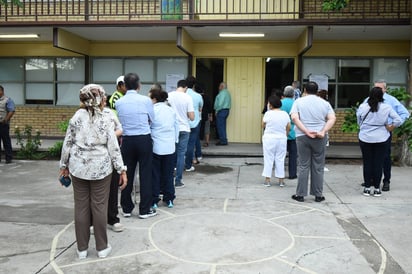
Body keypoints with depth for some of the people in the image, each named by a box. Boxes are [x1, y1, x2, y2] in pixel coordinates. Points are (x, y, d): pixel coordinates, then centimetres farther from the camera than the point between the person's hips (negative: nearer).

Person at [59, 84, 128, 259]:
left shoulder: (76, 117, 1)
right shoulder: (106, 118, -6)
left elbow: (67, 143, 3)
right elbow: (113, 146, -9)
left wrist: (64, 165, 14)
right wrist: (122, 170, -4)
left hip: (78, 166, 2)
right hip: (100, 167, -2)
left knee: (81, 206, 9)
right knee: (99, 206, 6)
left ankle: (82, 248, 19)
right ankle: (102, 248, 17)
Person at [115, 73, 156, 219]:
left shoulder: (118, 103, -1)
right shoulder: (146, 100, -8)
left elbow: (119, 122, 4)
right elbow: (152, 119, 3)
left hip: (126, 140, 3)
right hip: (144, 139, -2)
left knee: (127, 174, 11)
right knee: (145, 174, 5)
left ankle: (126, 208, 22)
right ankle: (144, 210, 11)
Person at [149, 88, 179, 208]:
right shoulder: (171, 110, 7)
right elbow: (176, 127, 12)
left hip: (156, 147, -4)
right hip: (170, 147, 5)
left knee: (155, 174, 6)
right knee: (168, 174, 12)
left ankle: (154, 200, 11)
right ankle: (169, 199, 18)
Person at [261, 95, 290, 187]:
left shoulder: (268, 114, -11)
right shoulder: (285, 114, 2)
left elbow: (263, 125, 0)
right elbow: (288, 128, 7)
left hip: (269, 139, -3)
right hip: (282, 139, 3)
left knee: (268, 159, 5)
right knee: (280, 159, 10)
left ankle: (267, 180, 7)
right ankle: (281, 180, 14)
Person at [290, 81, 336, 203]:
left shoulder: (299, 102, 3)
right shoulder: (324, 103, 7)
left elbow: (294, 118, -11)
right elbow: (332, 119, -6)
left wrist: (307, 132, -13)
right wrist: (323, 132, -12)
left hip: (302, 137, -1)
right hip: (320, 138, 1)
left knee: (303, 166, 5)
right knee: (318, 167, 7)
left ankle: (300, 194, 9)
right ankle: (318, 195, 14)